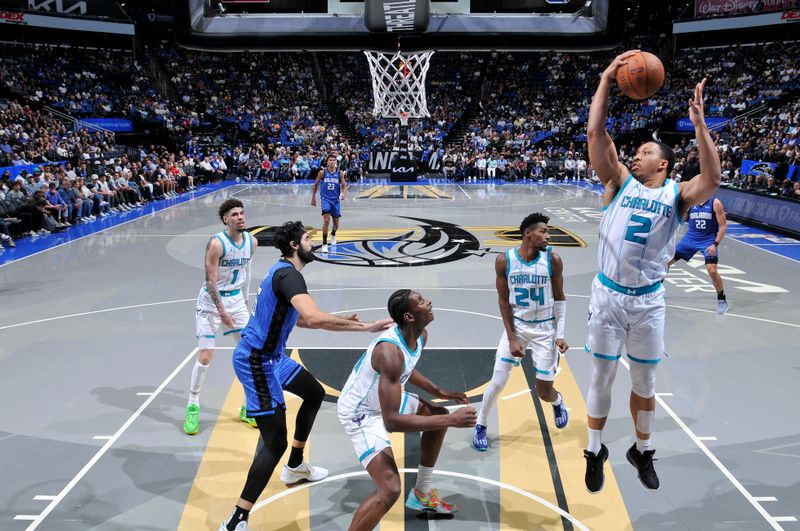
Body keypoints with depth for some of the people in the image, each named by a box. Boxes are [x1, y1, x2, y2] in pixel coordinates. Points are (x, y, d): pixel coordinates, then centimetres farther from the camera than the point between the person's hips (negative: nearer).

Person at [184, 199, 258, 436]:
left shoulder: (252, 242, -2)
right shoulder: (216, 243, -21)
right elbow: (210, 281, -20)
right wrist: (222, 311, -21)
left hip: (236, 300, 6)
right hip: (211, 302, -6)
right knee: (204, 357, -6)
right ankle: (193, 408, 14)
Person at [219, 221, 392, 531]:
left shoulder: (284, 271, 12)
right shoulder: (288, 274, -21)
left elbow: (301, 320, 25)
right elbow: (313, 317, -39)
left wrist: (345, 323, 17)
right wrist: (360, 326, -30)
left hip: (272, 356, 11)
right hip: (256, 361, -11)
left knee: (315, 394, 26)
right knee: (275, 443, -12)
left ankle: (294, 466, 40)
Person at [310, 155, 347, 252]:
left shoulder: (340, 173, -2)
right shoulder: (322, 172, -5)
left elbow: (344, 186, -1)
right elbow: (316, 185, 7)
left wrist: (343, 194, -22)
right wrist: (313, 198, 9)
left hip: (336, 199, 2)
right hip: (325, 198, -2)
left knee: (336, 223, 12)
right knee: (326, 221, -19)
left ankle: (333, 234, 48)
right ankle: (324, 244, -10)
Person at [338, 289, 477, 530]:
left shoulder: (421, 336, -7)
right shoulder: (390, 351, -37)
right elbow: (391, 421, -39)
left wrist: (438, 392, 14)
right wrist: (450, 421, -37)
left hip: (384, 398, 10)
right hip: (359, 412, -10)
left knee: (439, 415, 20)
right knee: (390, 489, -21)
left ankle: (422, 494, 34)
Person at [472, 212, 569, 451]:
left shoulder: (553, 260, -12)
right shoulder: (504, 260, -13)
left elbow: (559, 299, -2)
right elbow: (504, 301, -5)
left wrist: (560, 334, -8)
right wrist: (512, 338, -8)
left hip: (545, 328, 0)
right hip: (517, 325, 0)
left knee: (544, 391, 3)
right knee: (498, 382, -2)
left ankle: (558, 401, 41)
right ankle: (480, 426, 22)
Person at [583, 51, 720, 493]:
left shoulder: (677, 195, 1)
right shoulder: (620, 182, 2)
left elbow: (711, 181, -21)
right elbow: (596, 133, -7)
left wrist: (698, 123, -24)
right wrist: (606, 80, -9)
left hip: (649, 299, 0)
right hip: (608, 294, 0)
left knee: (645, 381, 13)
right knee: (601, 375, 9)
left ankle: (642, 451, 34)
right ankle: (595, 450, 26)